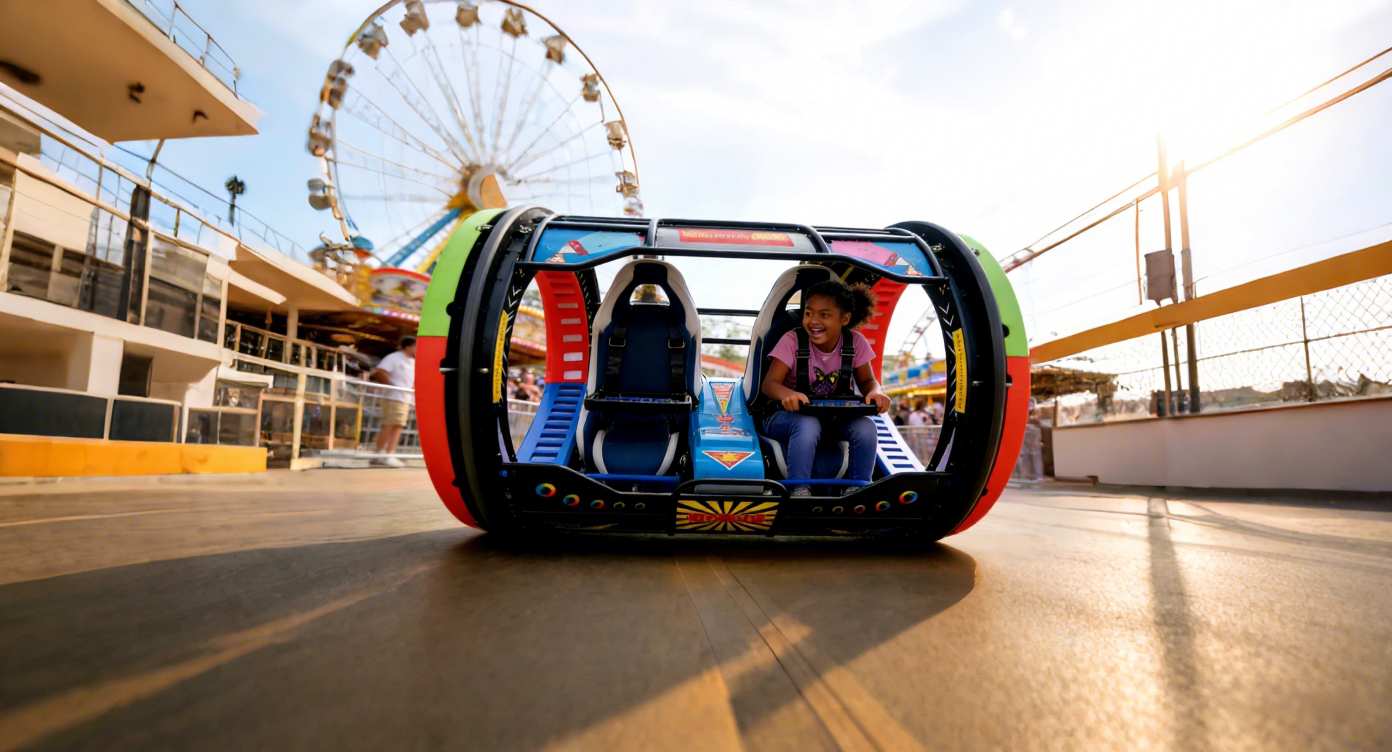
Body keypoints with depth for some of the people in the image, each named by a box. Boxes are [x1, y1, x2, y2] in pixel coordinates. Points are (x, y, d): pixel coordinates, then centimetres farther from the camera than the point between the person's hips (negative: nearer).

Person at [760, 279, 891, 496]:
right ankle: (799, 491, -25)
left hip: (837, 417, 3)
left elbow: (867, 381, 4)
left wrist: (875, 392, -22)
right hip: (791, 414, -3)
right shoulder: (792, 340, -14)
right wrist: (787, 394, -44)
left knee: (866, 427, -26)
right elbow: (769, 384, -20)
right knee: (808, 425, -37)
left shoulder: (856, 342, -6)